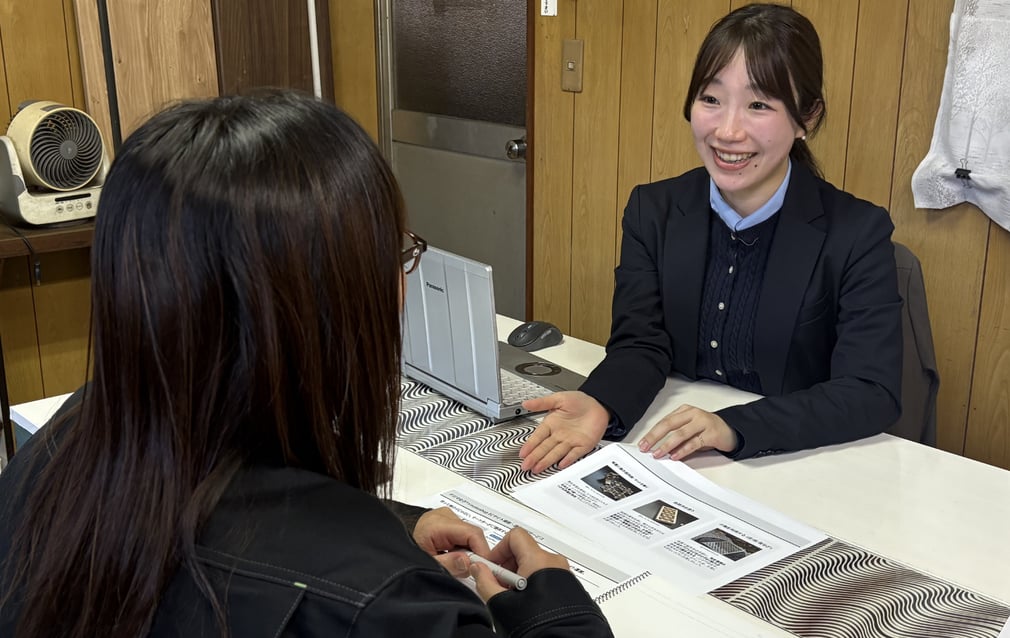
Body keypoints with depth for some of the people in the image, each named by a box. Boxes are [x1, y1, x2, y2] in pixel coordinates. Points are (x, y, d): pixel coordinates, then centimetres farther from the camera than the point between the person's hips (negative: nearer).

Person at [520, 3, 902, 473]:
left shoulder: (858, 233, -10)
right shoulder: (653, 210, 0)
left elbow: (872, 394, -16)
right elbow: (641, 345, -5)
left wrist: (731, 428, -30)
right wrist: (598, 405, -27)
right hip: (667, 460, 2)